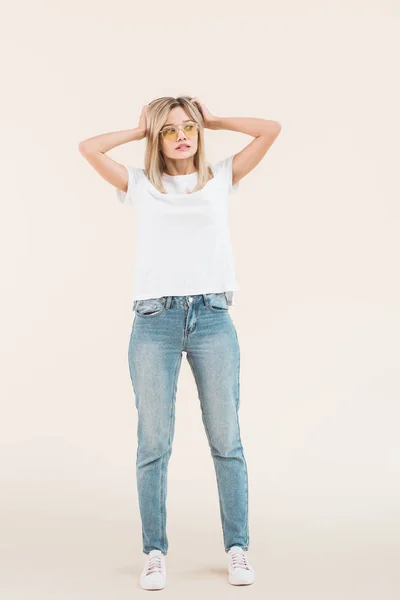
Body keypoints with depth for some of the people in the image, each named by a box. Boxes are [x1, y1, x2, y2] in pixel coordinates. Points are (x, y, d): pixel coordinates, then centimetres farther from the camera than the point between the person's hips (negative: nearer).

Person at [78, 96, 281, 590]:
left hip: (213, 317, 1)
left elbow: (270, 130, 11)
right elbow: (88, 148, 6)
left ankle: (237, 548, 14)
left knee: (226, 440, 3)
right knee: (154, 442, 0)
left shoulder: (220, 178, 15)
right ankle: (154, 552, 11)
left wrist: (211, 120, 17)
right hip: (155, 320, 0)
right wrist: (141, 130, 15)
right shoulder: (140, 184, 14)